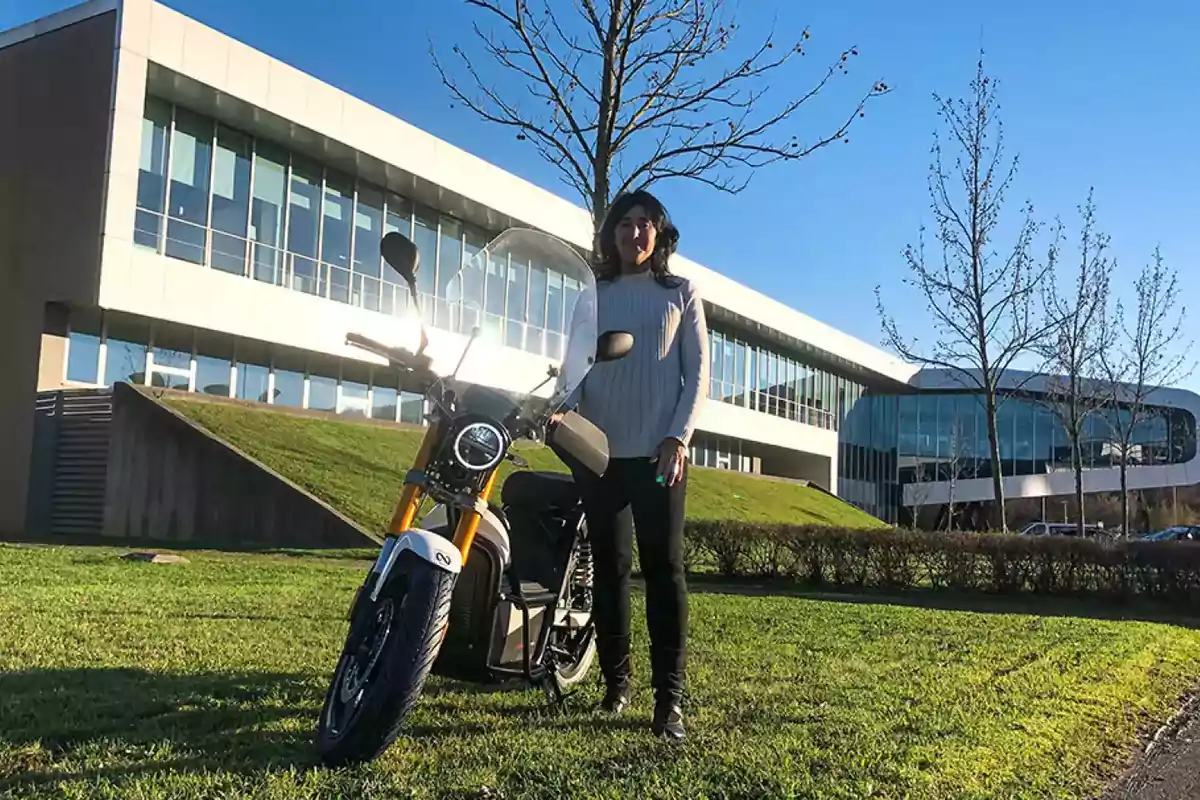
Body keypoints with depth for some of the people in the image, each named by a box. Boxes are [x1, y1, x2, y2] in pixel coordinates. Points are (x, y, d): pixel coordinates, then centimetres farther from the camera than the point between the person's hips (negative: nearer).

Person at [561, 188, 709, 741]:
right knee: (609, 567, 5)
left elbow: (697, 373, 4)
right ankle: (615, 681, 14)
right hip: (601, 450, 2)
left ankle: (669, 695, -5)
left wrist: (678, 437, -9)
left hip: (659, 452, -2)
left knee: (664, 567, -6)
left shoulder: (680, 293, 10)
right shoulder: (592, 294, 13)